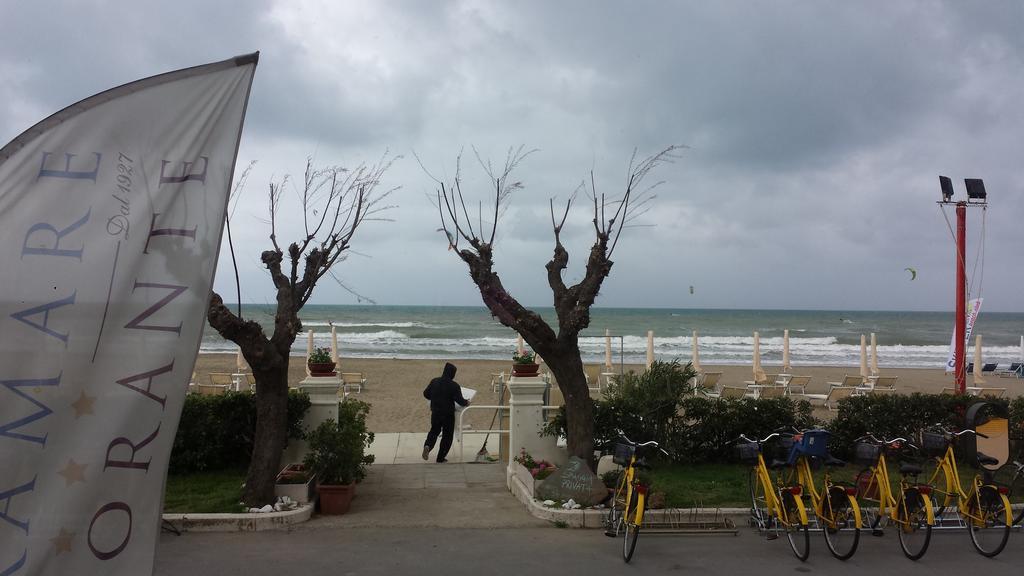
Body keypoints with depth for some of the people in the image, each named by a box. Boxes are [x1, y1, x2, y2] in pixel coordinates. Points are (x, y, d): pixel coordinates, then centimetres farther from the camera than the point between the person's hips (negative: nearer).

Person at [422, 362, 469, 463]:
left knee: (434, 431, 22)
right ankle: (441, 458, 12)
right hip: (448, 414, -4)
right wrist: (466, 402, 8)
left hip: (435, 412, 4)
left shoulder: (434, 381, -2)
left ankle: (427, 446, -6)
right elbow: (460, 401, -13)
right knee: (447, 435, 11)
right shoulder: (454, 386, -15)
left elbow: (426, 394, 7)